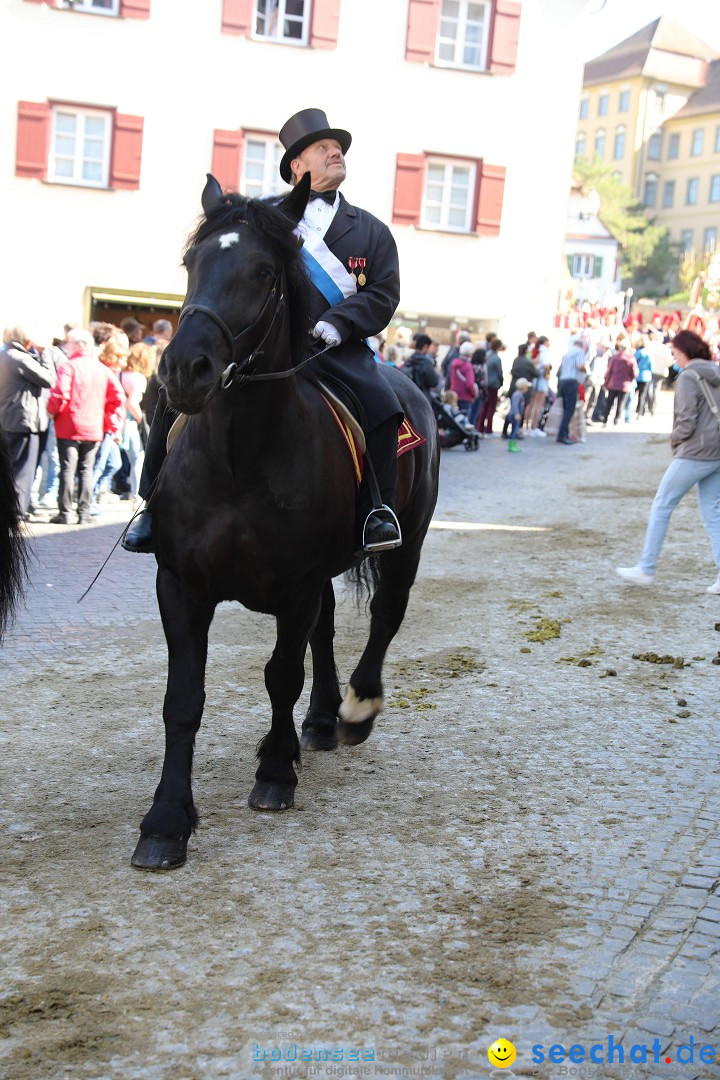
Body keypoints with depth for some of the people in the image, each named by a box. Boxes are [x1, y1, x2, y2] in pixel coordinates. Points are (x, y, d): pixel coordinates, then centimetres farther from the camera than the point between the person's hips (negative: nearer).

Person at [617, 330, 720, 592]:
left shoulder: (688, 377, -11)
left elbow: (687, 422, -17)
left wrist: (675, 438, 2)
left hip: (695, 454, -8)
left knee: (661, 507, 3)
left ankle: (646, 569, 8)